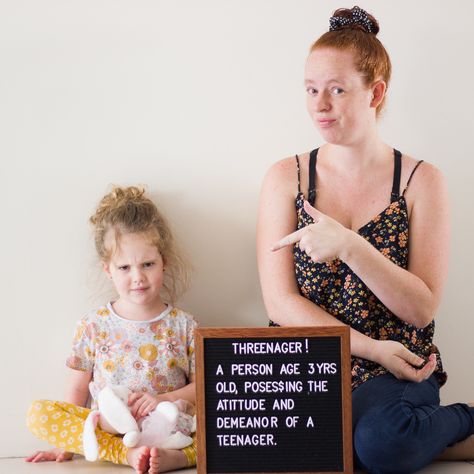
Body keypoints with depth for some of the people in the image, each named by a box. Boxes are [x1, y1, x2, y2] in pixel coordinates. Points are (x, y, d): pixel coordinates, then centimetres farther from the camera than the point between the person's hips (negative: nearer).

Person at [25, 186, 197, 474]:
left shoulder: (183, 325, 5)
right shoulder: (94, 326, 6)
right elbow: (77, 390, 8)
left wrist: (165, 399, -12)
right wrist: (66, 443, 1)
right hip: (106, 432, 1)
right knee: (38, 413, -25)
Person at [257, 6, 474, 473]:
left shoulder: (420, 180, 2)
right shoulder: (286, 177, 5)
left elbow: (422, 308, -5)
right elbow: (281, 301, -2)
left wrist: (349, 246, -20)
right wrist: (372, 348, -12)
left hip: (397, 370, -2)